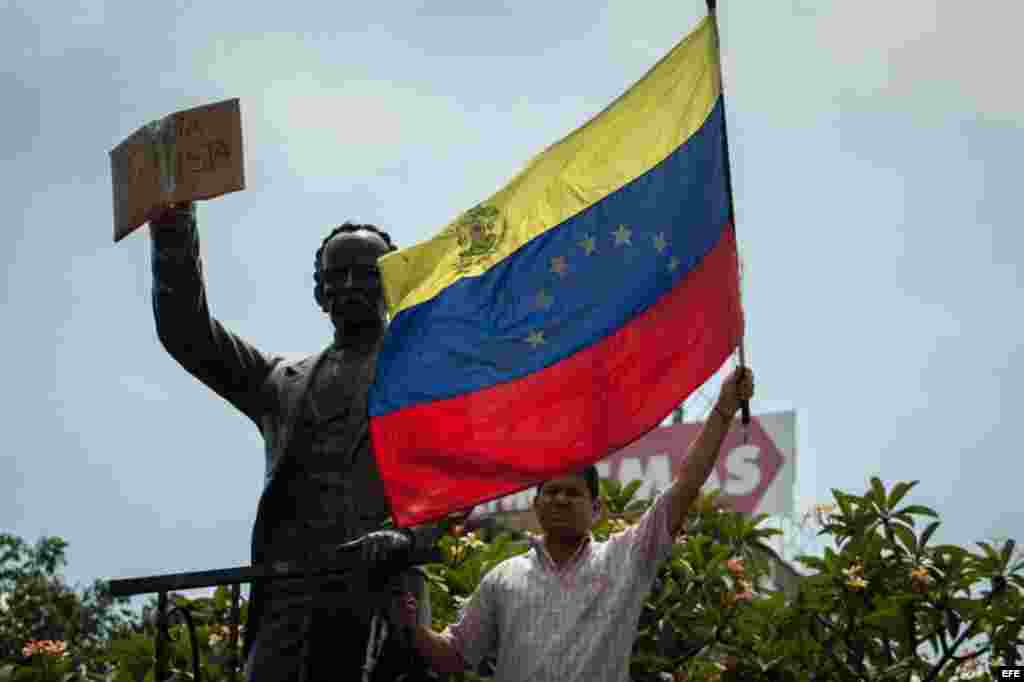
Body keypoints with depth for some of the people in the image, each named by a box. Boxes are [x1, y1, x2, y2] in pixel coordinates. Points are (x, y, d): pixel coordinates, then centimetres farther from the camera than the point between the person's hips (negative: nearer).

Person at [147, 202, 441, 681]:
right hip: (284, 605, 3)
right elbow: (186, 332, 14)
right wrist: (174, 221, 2)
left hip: (378, 598, -3)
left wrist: (408, 534, -20)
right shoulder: (282, 382, 24)